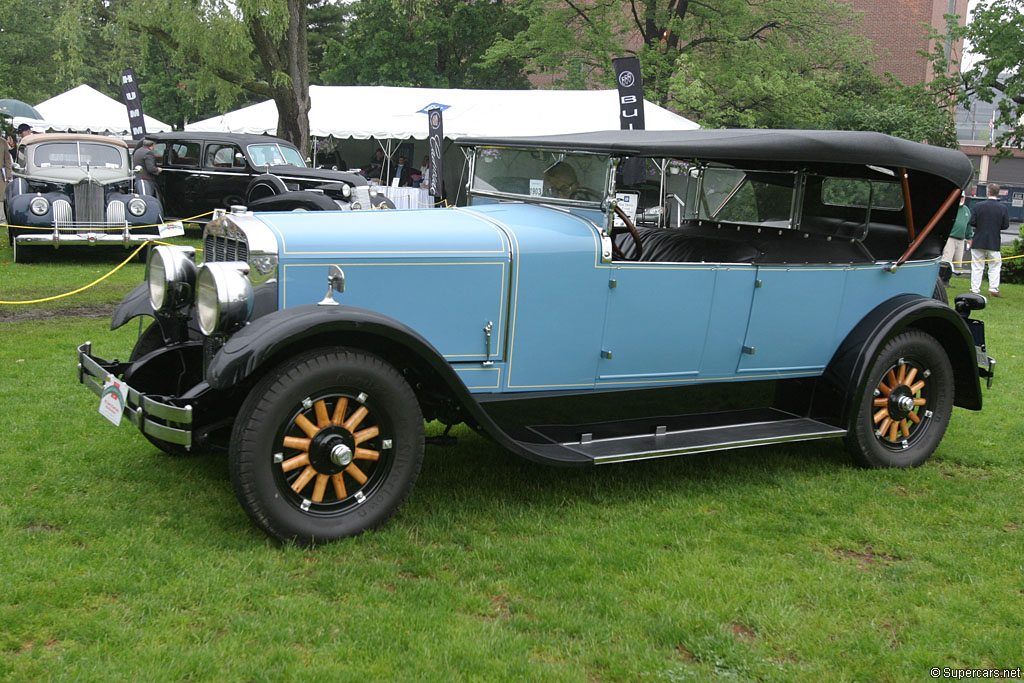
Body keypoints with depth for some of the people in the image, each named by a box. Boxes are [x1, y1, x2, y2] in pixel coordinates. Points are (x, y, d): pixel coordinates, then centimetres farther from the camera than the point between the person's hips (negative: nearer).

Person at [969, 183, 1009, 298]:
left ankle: (975, 290, 6)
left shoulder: (979, 206, -8)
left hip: (978, 241, 0)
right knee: (995, 266, 10)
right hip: (994, 243, 0)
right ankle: (993, 289, 4)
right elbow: (1006, 225, -5)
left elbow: (972, 222, -8)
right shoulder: (1003, 208, -6)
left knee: (977, 267, 6)